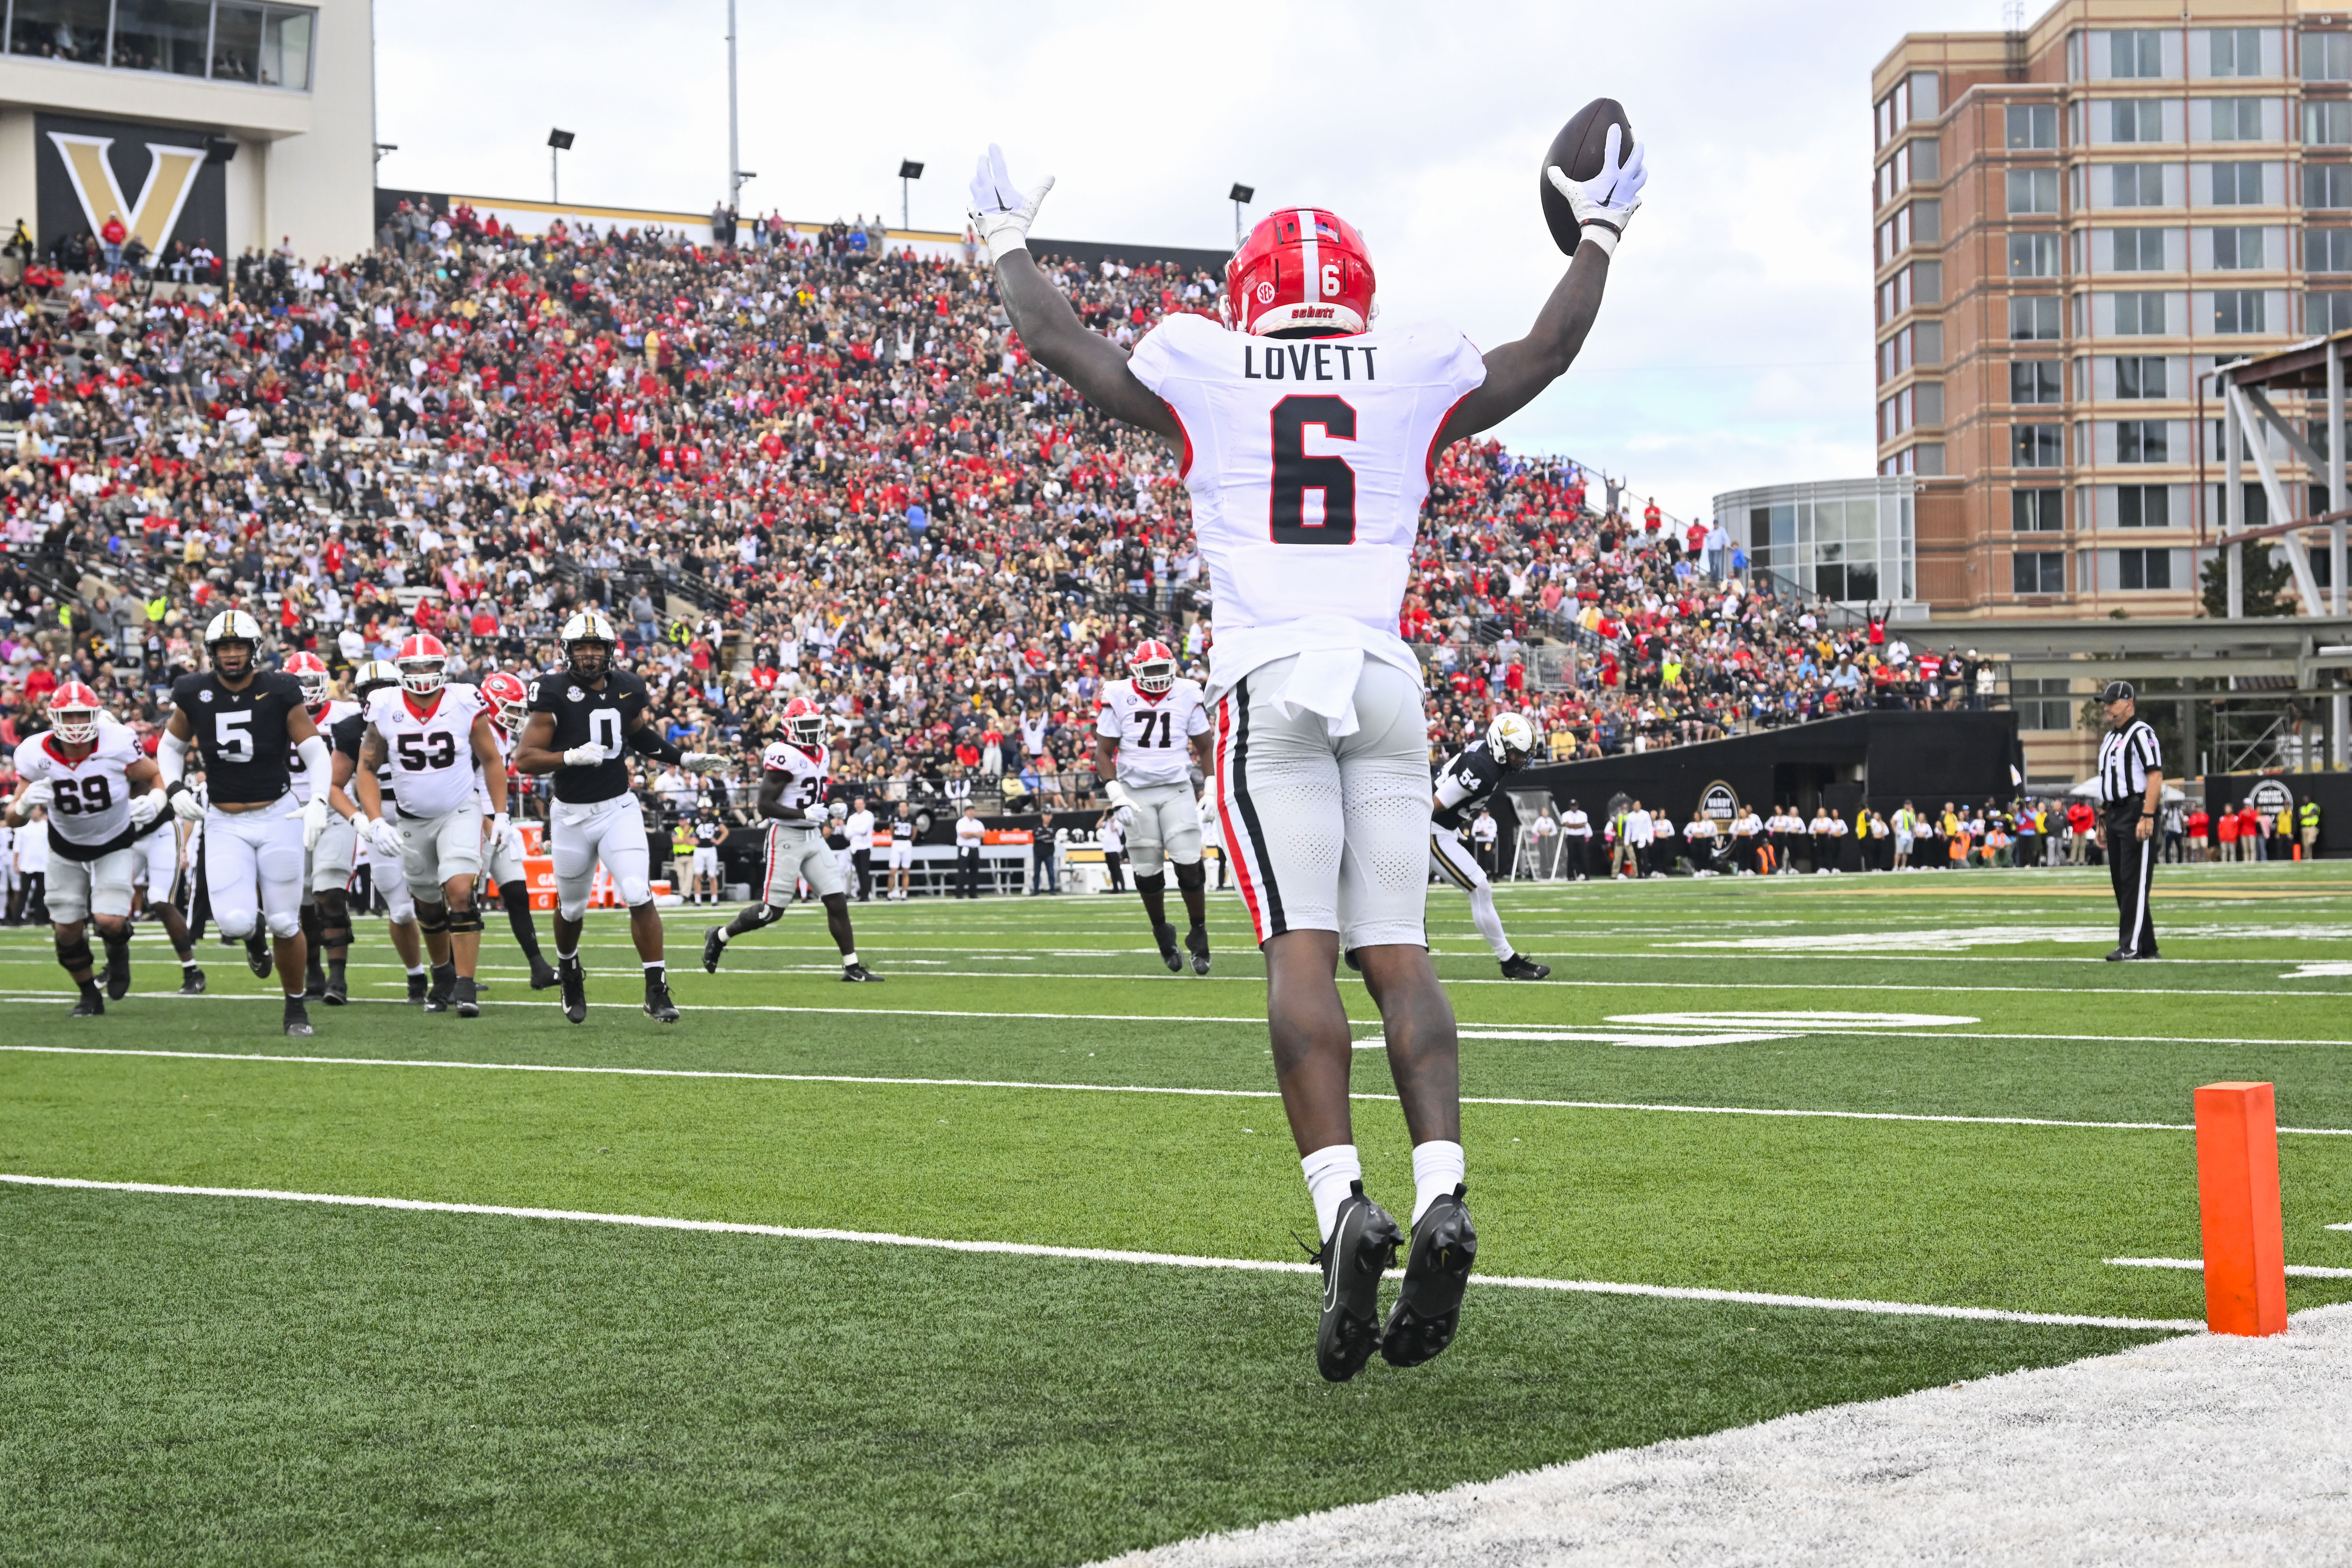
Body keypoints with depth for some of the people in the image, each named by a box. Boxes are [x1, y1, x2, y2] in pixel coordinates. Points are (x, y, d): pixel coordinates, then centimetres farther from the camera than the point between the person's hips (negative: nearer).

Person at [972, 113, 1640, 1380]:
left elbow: (1059, 342, 22)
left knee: (1300, 949, -10)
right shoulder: (1414, 379, 13)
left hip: (1270, 681, -2)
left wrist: (1006, 247, 40)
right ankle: (1441, 1194, -16)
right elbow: (1550, 349, 28)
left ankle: (1343, 1205, -23)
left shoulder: (1202, 372, 9)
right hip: (1386, 679, 2)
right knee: (1396, 953, 0)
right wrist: (1598, 238, 44)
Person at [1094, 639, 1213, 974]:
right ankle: (1162, 932, 24)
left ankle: (1199, 934, 5)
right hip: (1136, 792, 0)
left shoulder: (1188, 696, 2)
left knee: (1190, 866, -10)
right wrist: (1115, 796, -9)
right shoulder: (1118, 698, -3)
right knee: (1148, 872, 3)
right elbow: (1104, 752, 1)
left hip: (1178, 789, 0)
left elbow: (1205, 748, 11)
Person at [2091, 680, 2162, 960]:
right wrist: (2102, 821, 20)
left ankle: (2131, 945, -12)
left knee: (2134, 882, -10)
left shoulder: (2141, 733, -9)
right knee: (2121, 882, 9)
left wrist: (2147, 817, -24)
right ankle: (2147, 947, 14)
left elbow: (2155, 776, -17)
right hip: (2114, 817, 10)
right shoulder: (2109, 738, 20)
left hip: (2136, 813, -10)